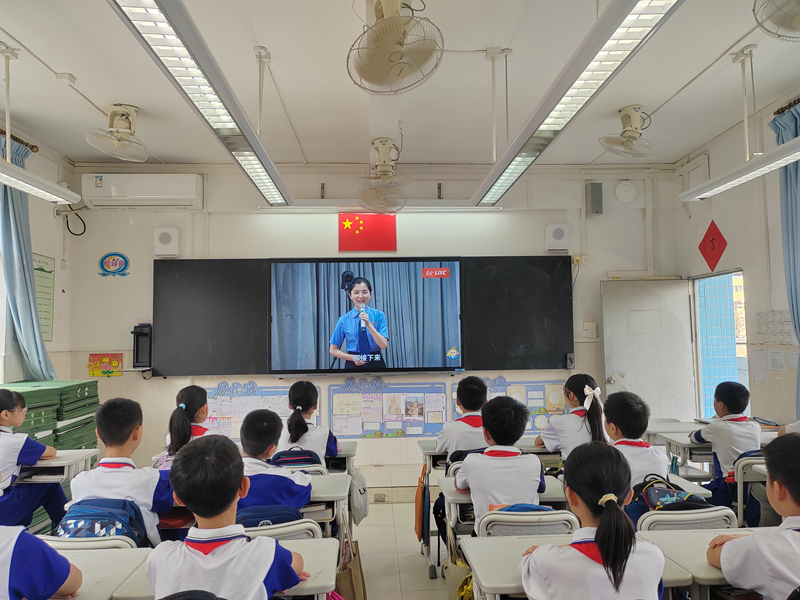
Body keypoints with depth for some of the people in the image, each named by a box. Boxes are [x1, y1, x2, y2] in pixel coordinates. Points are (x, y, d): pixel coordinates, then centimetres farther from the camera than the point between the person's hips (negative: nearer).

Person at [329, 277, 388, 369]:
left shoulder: (379, 315, -3)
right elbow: (333, 350, 5)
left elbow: (384, 345, -11)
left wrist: (369, 324, -21)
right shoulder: (344, 320, -1)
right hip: (354, 365, 0)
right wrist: (353, 358, -10)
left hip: (376, 365, 0)